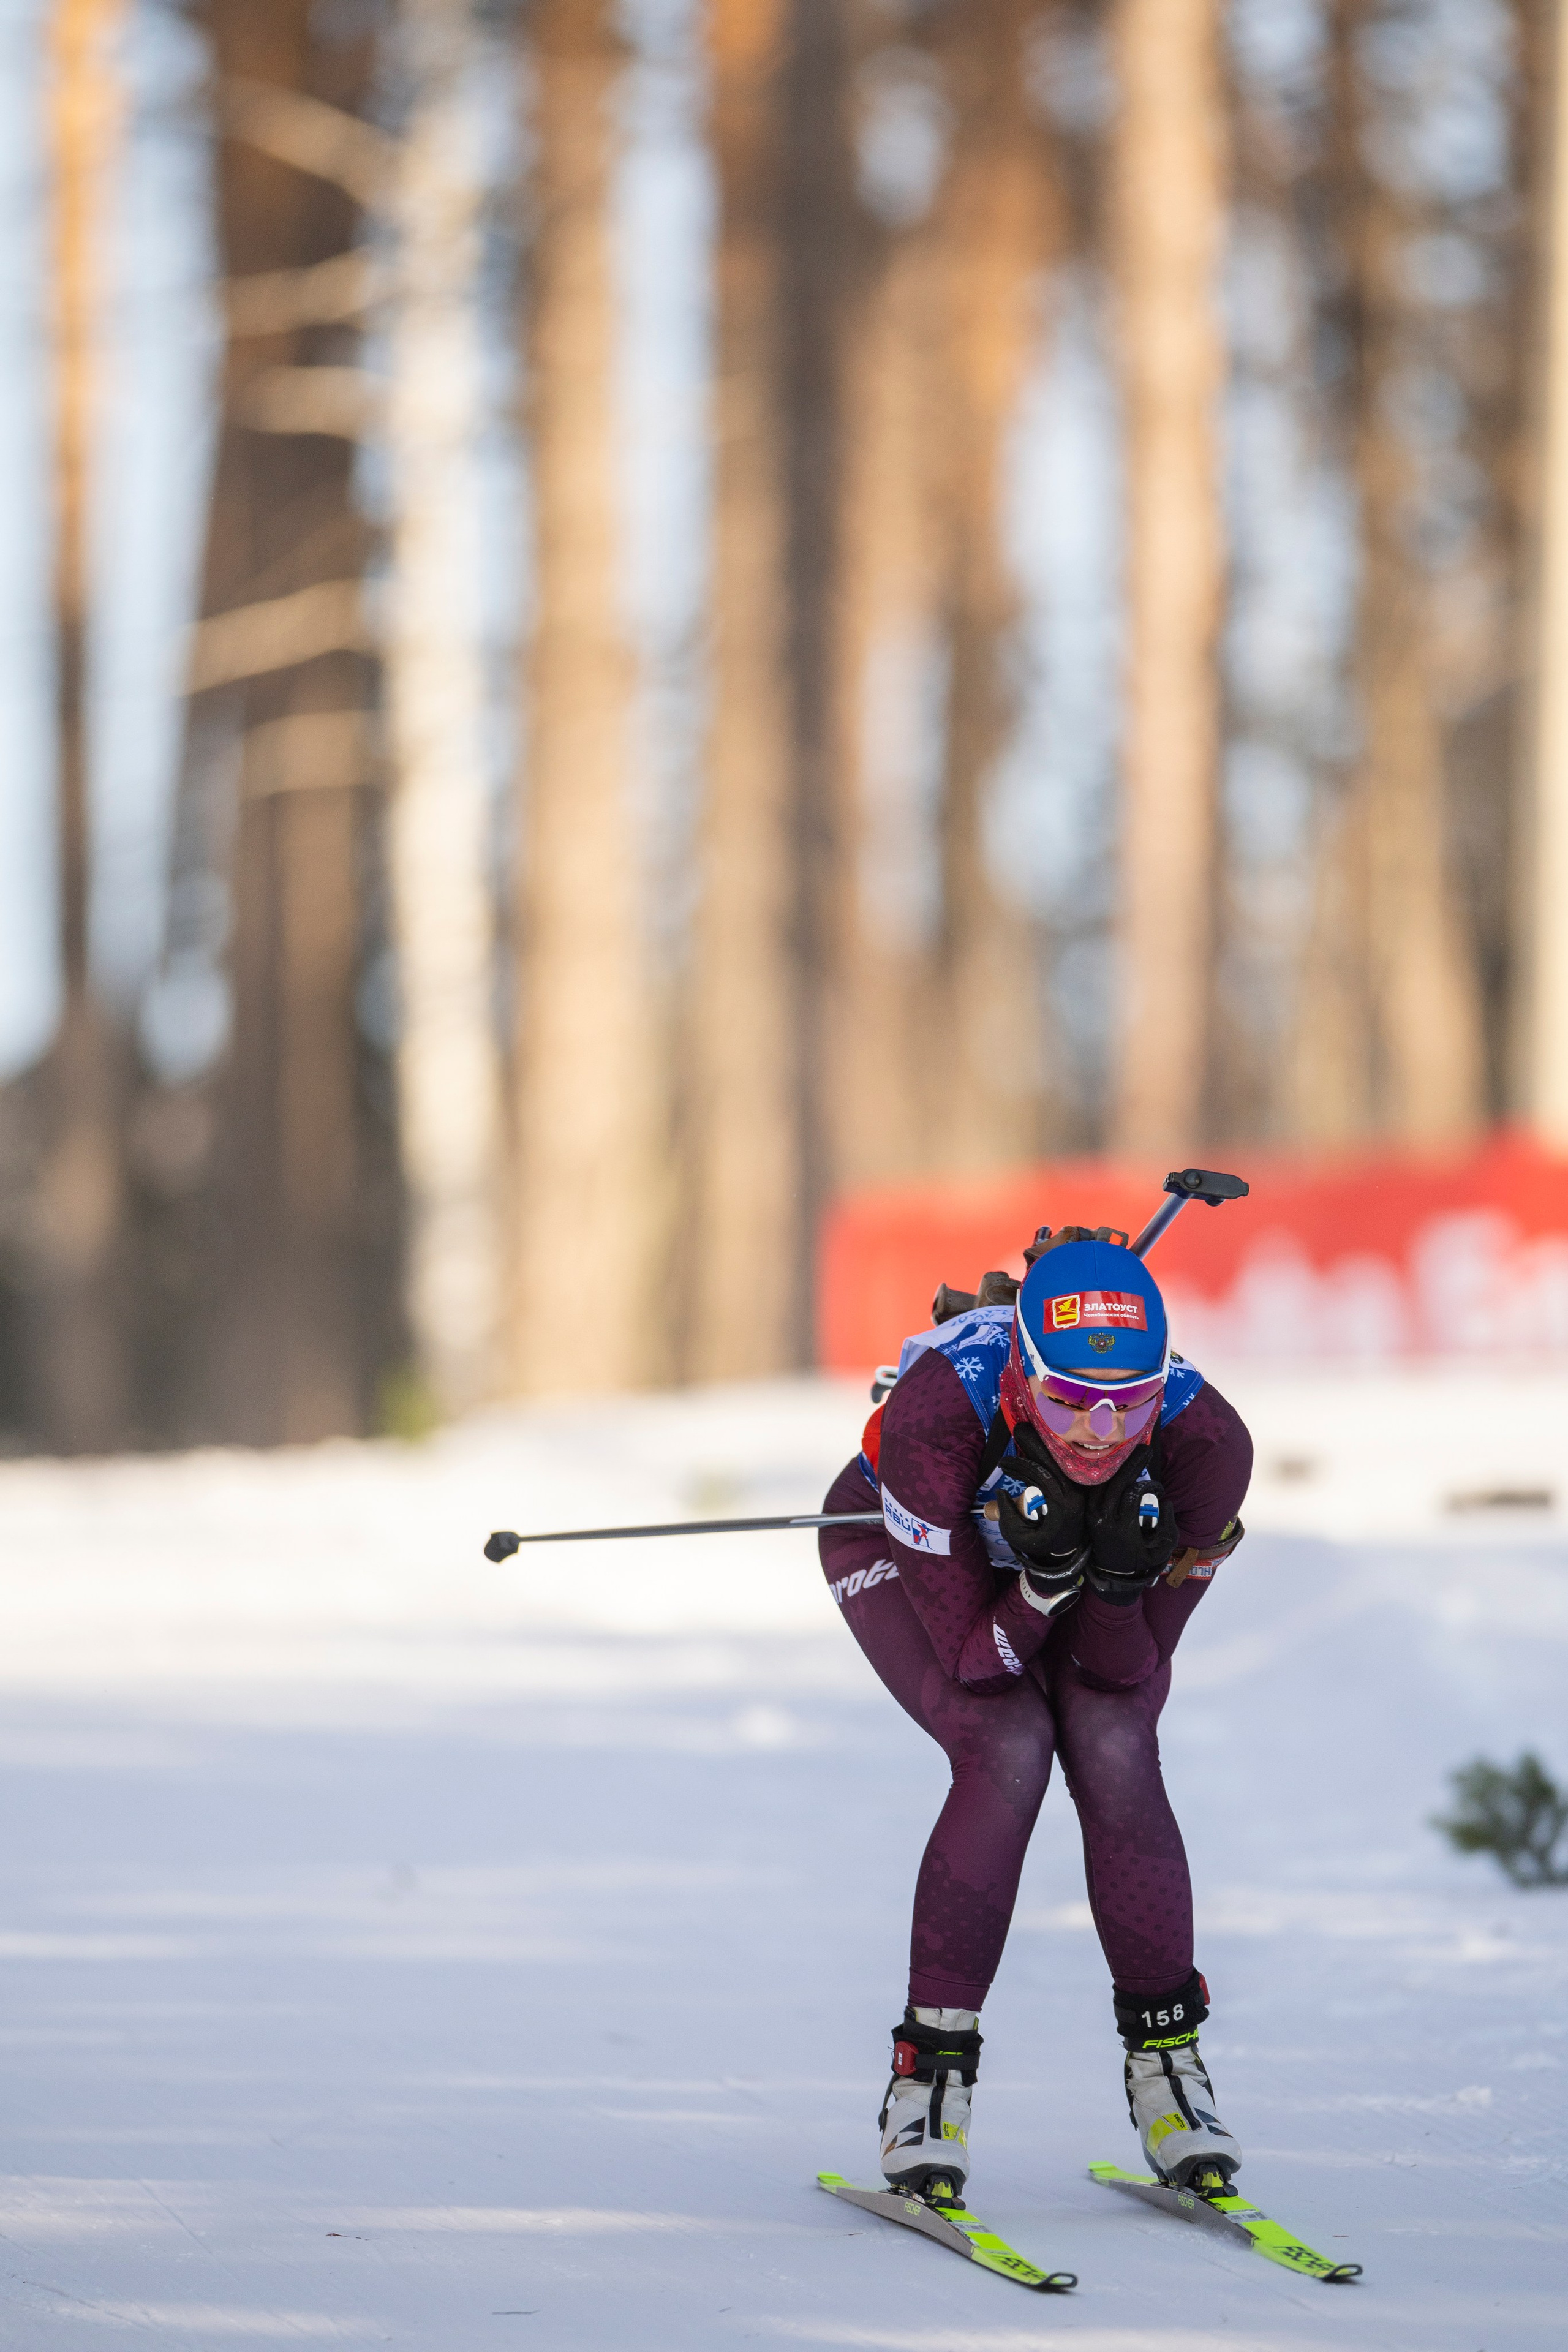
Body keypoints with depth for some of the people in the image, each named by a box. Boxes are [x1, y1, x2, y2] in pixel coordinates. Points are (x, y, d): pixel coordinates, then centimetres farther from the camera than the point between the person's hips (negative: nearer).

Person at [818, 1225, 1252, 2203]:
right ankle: (931, 2069, -13)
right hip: (906, 1555, -2)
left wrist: (1120, 1579, -41)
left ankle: (1168, 2052, -5)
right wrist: (1046, 1579, -47)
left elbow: (1132, 1671, -22)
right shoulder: (940, 1413, -41)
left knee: (1114, 1746, -22)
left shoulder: (1204, 1442, -34)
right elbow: (973, 1662, -31)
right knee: (1009, 1750, -25)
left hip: (1102, 1582, 2)